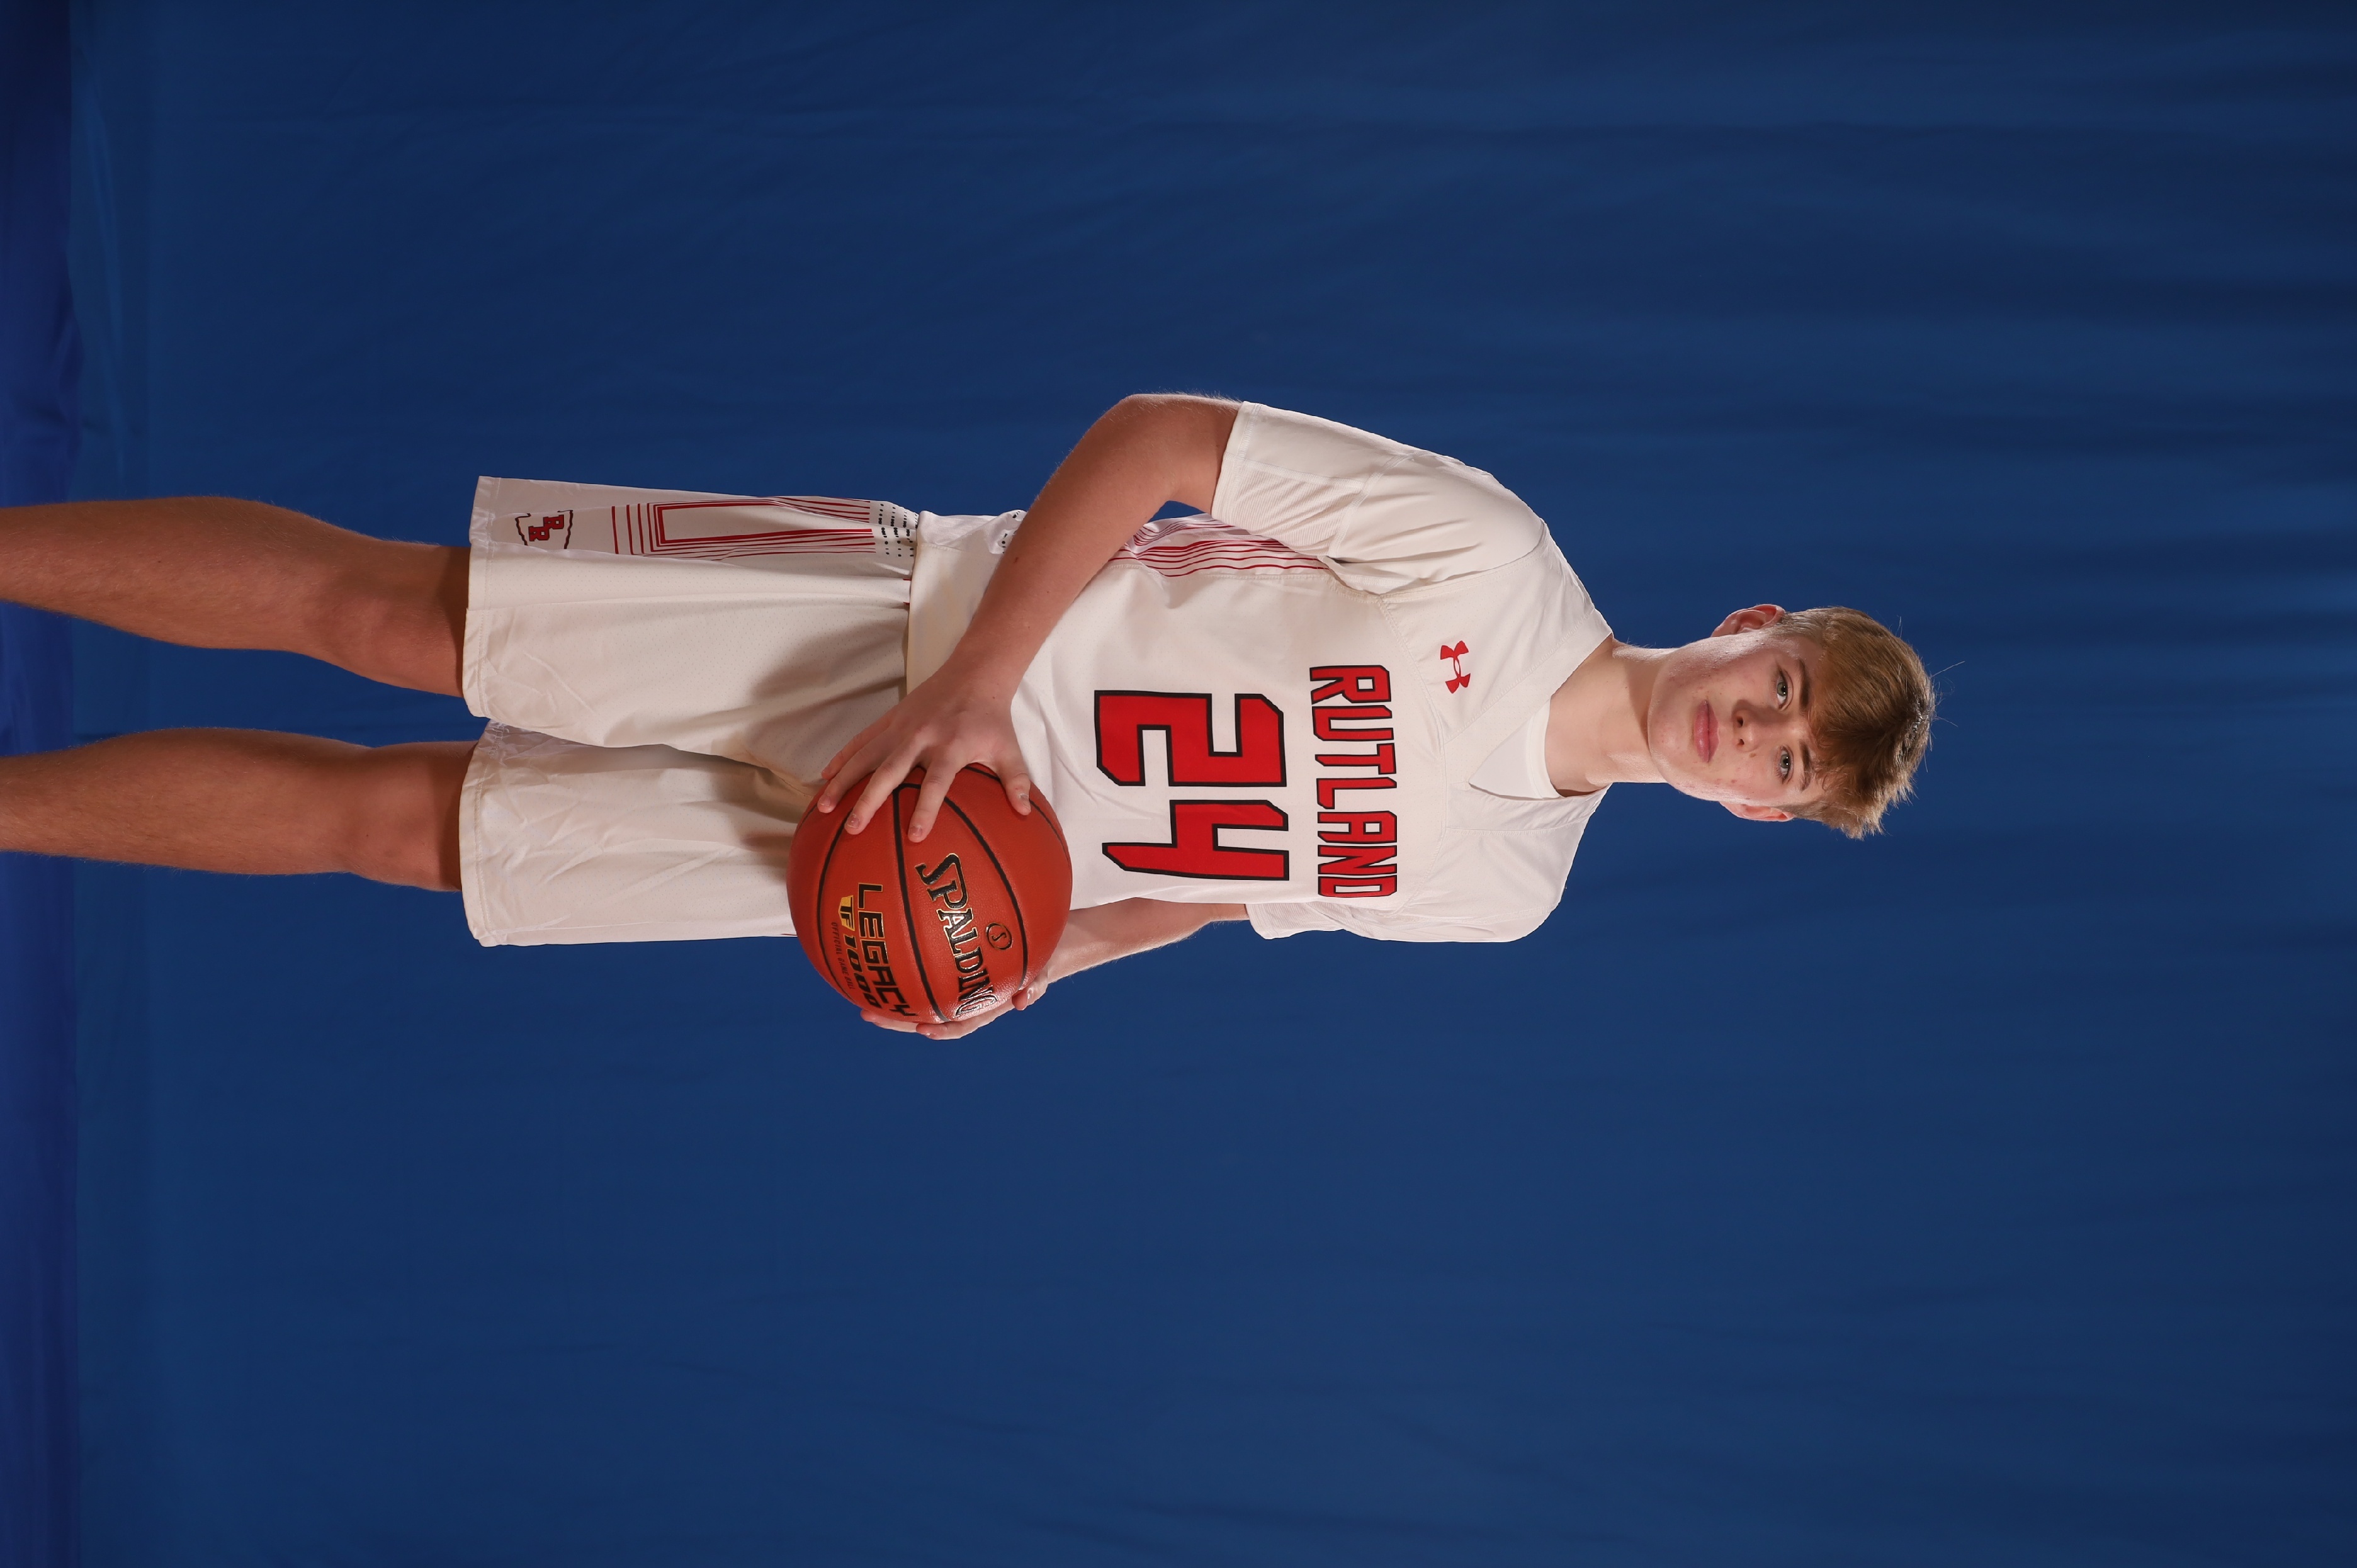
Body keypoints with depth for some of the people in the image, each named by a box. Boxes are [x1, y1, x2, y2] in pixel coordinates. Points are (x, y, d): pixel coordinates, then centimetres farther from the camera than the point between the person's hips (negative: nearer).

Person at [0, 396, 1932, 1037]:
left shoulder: (1500, 896, 2)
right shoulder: (1490, 559, -14)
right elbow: (1155, 433, -13)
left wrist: (1019, 973, -8)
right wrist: (980, 677, -24)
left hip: (872, 870, 3)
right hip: (896, 623, -3)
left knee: (386, 825, 0)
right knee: (376, 608, -8)